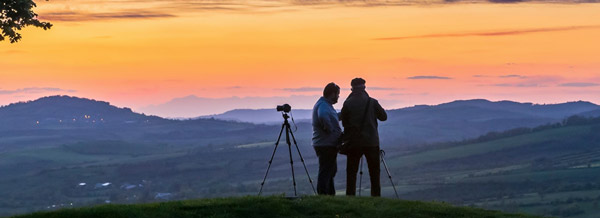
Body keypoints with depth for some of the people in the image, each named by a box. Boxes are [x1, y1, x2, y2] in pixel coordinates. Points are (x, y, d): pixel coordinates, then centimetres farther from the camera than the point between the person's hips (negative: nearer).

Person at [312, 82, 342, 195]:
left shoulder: (326, 104, 16)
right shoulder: (323, 105, -18)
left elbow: (336, 117, 32)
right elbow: (323, 116, -39)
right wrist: (330, 129, -27)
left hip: (330, 145, 11)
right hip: (326, 145, -11)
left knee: (331, 170, 21)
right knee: (325, 172, -7)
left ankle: (331, 195, 30)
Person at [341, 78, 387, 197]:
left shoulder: (348, 103, -5)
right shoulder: (372, 102, -4)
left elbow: (344, 122, 2)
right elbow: (383, 117, 7)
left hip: (354, 142, 0)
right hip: (372, 142, 0)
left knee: (351, 173, 5)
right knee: (374, 173, 8)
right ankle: (376, 196, 6)